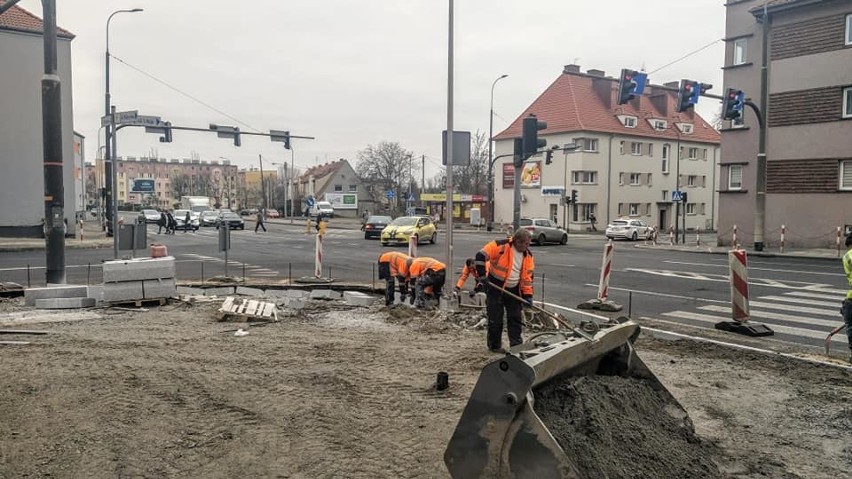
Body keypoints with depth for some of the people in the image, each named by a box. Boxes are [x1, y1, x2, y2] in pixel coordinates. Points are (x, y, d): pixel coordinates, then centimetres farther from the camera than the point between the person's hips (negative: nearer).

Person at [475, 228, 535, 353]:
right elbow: (481, 256, -22)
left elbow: (528, 277, 4)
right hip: (495, 287, -5)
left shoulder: (528, 255, 0)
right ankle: (494, 346, 16)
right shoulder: (501, 246, -18)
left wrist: (528, 295, -2)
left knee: (515, 318, 7)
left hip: (513, 290, 5)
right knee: (495, 319, 2)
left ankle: (517, 345, 16)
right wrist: (482, 276, -24)